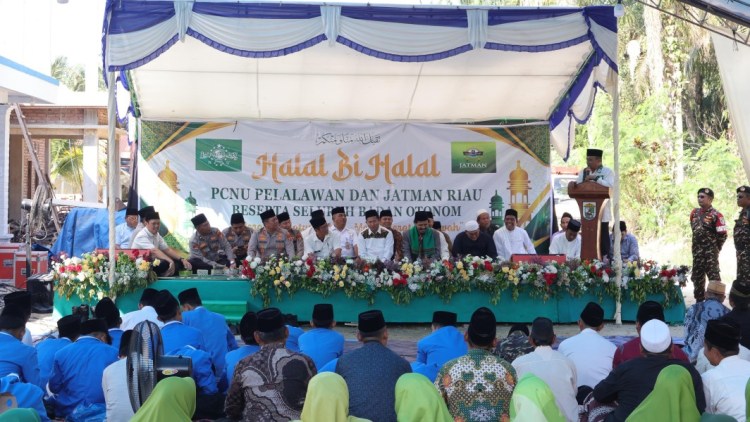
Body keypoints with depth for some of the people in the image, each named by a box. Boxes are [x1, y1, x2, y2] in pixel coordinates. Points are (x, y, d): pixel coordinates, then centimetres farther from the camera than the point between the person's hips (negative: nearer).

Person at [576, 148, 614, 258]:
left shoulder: (608, 171, -2)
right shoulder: (583, 172, 13)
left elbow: (610, 186, -18)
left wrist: (595, 177, -16)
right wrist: (585, 177, -9)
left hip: (602, 212, -4)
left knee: (602, 238, 0)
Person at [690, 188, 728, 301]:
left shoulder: (716, 215, -12)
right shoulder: (694, 213, 8)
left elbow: (723, 235, -12)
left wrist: (714, 248, -2)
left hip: (710, 251, -7)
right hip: (697, 251, 7)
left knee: (713, 276, -6)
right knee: (697, 276, 12)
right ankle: (699, 301, 23)